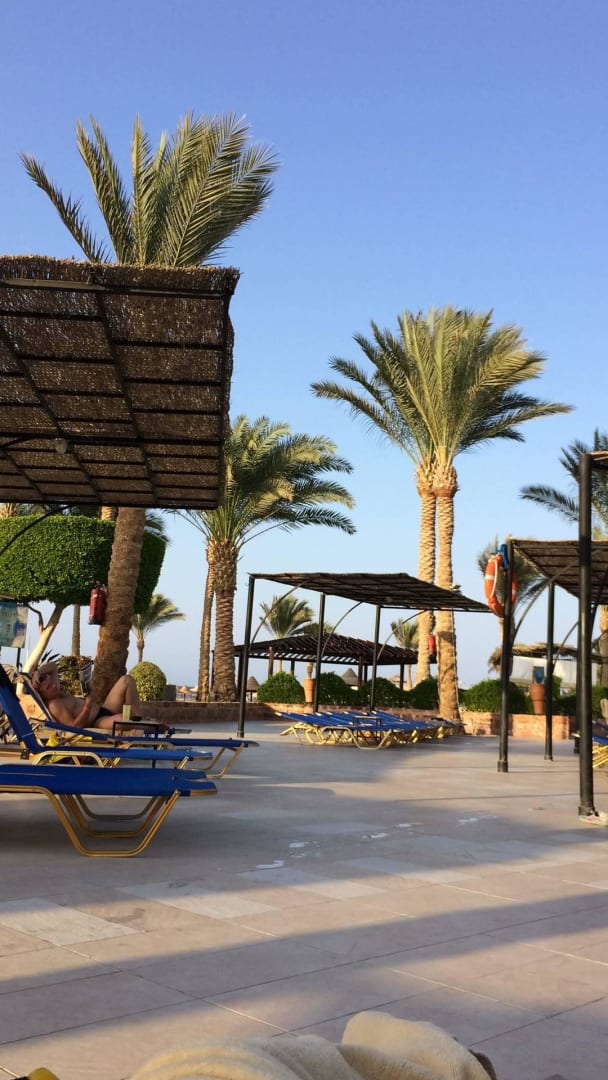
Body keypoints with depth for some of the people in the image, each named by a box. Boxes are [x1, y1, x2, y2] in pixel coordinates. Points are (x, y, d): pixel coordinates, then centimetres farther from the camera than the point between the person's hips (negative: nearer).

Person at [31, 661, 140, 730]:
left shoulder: (57, 693, 13)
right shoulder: (53, 706, -16)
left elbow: (53, 667, 25)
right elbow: (74, 726, -23)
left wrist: (39, 674, 5)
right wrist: (87, 709, -34)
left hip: (104, 710, 11)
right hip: (98, 723, -11)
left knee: (127, 680, 5)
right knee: (122, 720, -45)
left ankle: (137, 720, -3)